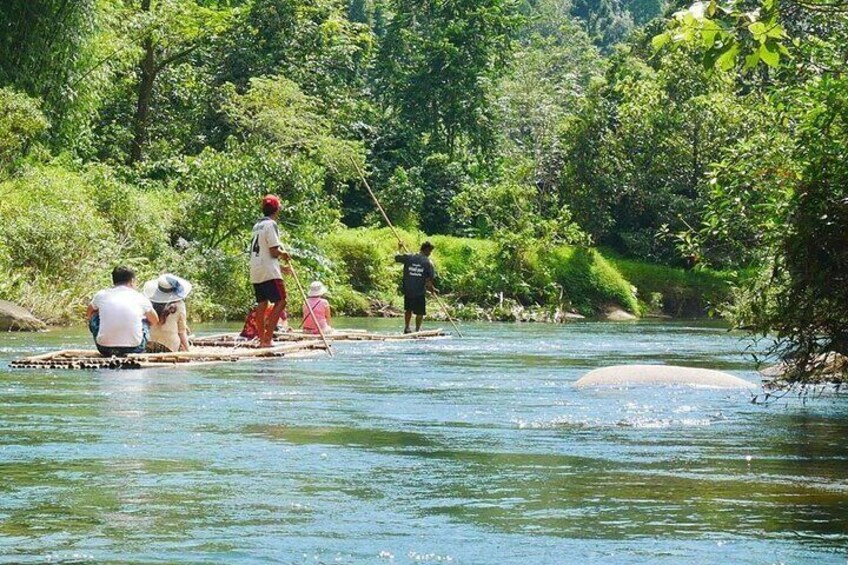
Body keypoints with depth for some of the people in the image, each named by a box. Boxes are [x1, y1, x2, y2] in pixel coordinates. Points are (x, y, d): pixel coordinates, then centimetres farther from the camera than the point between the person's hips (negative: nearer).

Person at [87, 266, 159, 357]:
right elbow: (155, 321, 21)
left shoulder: (101, 295, 5)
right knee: (146, 320, 29)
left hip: (105, 349, 1)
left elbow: (88, 314, 26)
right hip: (134, 349, -1)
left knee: (94, 317, 27)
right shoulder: (140, 298, 2)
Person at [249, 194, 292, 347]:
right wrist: (284, 254, 6)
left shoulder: (257, 225, 18)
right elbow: (274, 252, -15)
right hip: (269, 272, -9)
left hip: (256, 271, 9)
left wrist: (280, 267, 24)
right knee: (280, 301, -7)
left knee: (262, 304, 9)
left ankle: (262, 338, 7)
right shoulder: (271, 224, -10)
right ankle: (268, 337, -15)